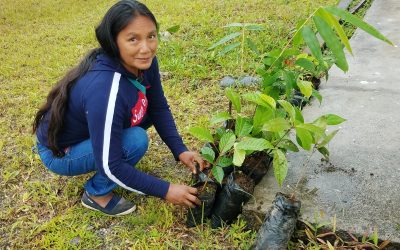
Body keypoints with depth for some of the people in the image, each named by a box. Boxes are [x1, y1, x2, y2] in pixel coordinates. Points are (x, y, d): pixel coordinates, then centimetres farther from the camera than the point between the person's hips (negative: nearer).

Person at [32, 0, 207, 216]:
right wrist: (165, 191, -26)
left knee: (149, 110, -5)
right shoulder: (104, 91, -39)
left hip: (88, 131, 7)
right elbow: (110, 166, -32)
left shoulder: (144, 63, -17)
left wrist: (180, 151, -14)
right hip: (60, 152, -7)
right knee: (135, 140, -27)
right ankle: (97, 193, -3)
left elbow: (159, 108, -3)